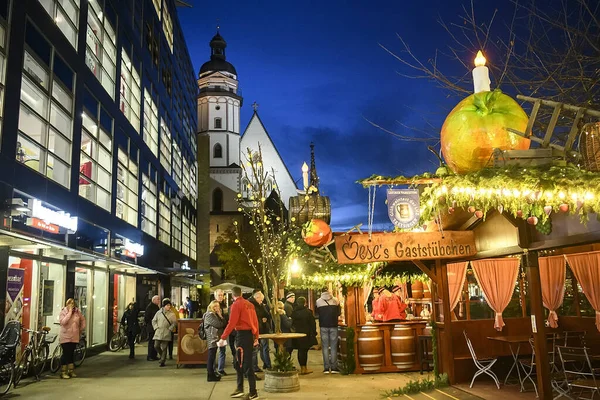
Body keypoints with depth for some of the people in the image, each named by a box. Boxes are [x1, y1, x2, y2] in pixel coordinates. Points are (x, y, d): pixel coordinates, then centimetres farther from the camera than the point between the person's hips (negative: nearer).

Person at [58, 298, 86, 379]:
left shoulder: (77, 312, 4)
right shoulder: (63, 312, -6)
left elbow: (83, 319, 20)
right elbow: (63, 322, -23)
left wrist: (82, 328, 14)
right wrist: (70, 312, -21)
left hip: (74, 337, 4)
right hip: (65, 337, -4)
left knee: (71, 354, 11)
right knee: (66, 354, -4)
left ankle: (71, 371, 20)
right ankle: (63, 372, 5)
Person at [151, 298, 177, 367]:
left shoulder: (172, 314, 2)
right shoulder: (159, 312, 5)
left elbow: (174, 323, 7)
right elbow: (153, 321, 13)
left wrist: (170, 329, -5)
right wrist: (156, 327, 1)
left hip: (166, 333, -2)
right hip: (158, 332, 2)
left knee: (164, 348, -3)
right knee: (156, 346, -4)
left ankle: (162, 361, 5)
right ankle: (162, 356, 23)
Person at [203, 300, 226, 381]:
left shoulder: (215, 314, 19)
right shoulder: (209, 315, -11)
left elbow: (224, 324, 12)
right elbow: (219, 324, -19)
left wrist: (220, 316, 1)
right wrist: (220, 316, -3)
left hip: (215, 339, 10)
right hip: (212, 339, -10)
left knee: (212, 357, 14)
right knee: (211, 357, -7)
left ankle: (212, 374, 19)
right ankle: (210, 376, -3)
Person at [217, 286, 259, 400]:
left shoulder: (236, 304, -10)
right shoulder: (249, 304, 12)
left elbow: (231, 323, -17)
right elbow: (255, 321, 13)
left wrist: (223, 338, -15)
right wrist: (256, 337, 20)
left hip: (242, 334, -8)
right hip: (250, 334, 8)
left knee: (246, 364, -3)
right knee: (239, 363, 17)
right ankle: (240, 389, 22)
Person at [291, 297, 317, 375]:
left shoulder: (294, 312, 0)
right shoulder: (308, 312, -9)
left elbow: (292, 323, 6)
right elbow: (313, 324, -6)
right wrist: (314, 333, 4)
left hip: (297, 334, 3)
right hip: (306, 334, -3)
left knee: (300, 350, 10)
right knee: (304, 350, 2)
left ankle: (302, 368, 13)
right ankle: (304, 368, 4)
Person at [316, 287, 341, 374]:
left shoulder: (318, 301, -2)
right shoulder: (335, 300, -1)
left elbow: (317, 313, 9)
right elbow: (339, 312, 9)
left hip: (323, 326, 0)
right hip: (333, 325, 0)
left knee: (325, 347, 6)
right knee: (334, 347, 6)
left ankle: (326, 368, 4)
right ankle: (334, 367, 5)